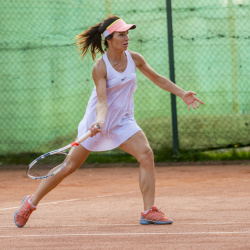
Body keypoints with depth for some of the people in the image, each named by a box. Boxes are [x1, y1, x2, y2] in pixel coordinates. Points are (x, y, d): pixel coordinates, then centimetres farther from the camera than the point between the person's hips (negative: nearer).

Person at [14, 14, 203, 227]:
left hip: (123, 120, 4)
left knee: (146, 155, -19)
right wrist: (100, 121, -45)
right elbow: (102, 100, -27)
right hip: (98, 122, -4)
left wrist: (183, 94, 6)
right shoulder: (100, 67, -20)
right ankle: (31, 202, 21)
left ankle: (149, 211, -15)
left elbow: (157, 79, 10)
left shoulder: (134, 59, -5)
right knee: (70, 166, 4)